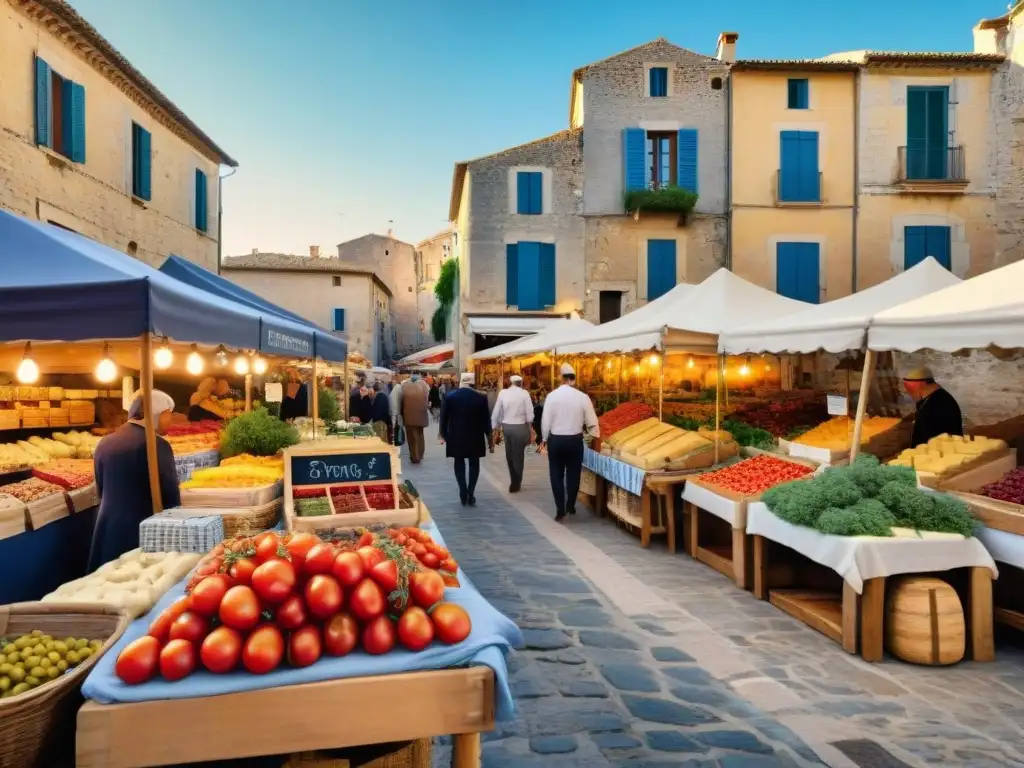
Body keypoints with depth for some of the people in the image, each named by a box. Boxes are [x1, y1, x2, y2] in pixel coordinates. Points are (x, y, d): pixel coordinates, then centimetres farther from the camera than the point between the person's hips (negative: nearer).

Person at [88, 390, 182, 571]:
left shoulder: (105, 443, 6)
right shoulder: (156, 445, -14)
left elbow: (101, 491, 17)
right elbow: (171, 495, -11)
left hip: (109, 531, 7)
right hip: (143, 532, -6)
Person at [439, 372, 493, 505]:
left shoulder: (449, 397, -5)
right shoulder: (481, 397, -6)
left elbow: (444, 418, -2)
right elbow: (486, 419, -3)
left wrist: (443, 434, 12)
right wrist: (489, 439, 5)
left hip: (456, 437, 0)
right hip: (475, 437, 0)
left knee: (459, 464, 12)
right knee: (474, 464, 11)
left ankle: (463, 494, 6)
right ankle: (470, 494, 4)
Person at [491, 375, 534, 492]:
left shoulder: (502, 393, -1)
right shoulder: (524, 393, -9)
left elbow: (496, 412, 0)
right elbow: (530, 414, -11)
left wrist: (493, 427, 10)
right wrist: (528, 426, 4)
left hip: (506, 426, 3)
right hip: (520, 427, -3)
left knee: (509, 455, 18)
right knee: (518, 456, 8)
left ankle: (514, 481, 30)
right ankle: (515, 484, 17)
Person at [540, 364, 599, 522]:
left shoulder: (552, 396, -9)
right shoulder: (582, 397, -8)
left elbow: (545, 421, -6)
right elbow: (592, 422, -2)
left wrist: (545, 439, 9)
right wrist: (595, 436, 16)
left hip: (555, 440, 0)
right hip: (575, 440, 0)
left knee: (556, 475, 9)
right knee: (573, 474, 15)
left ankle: (560, 510, 8)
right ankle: (570, 506, 27)